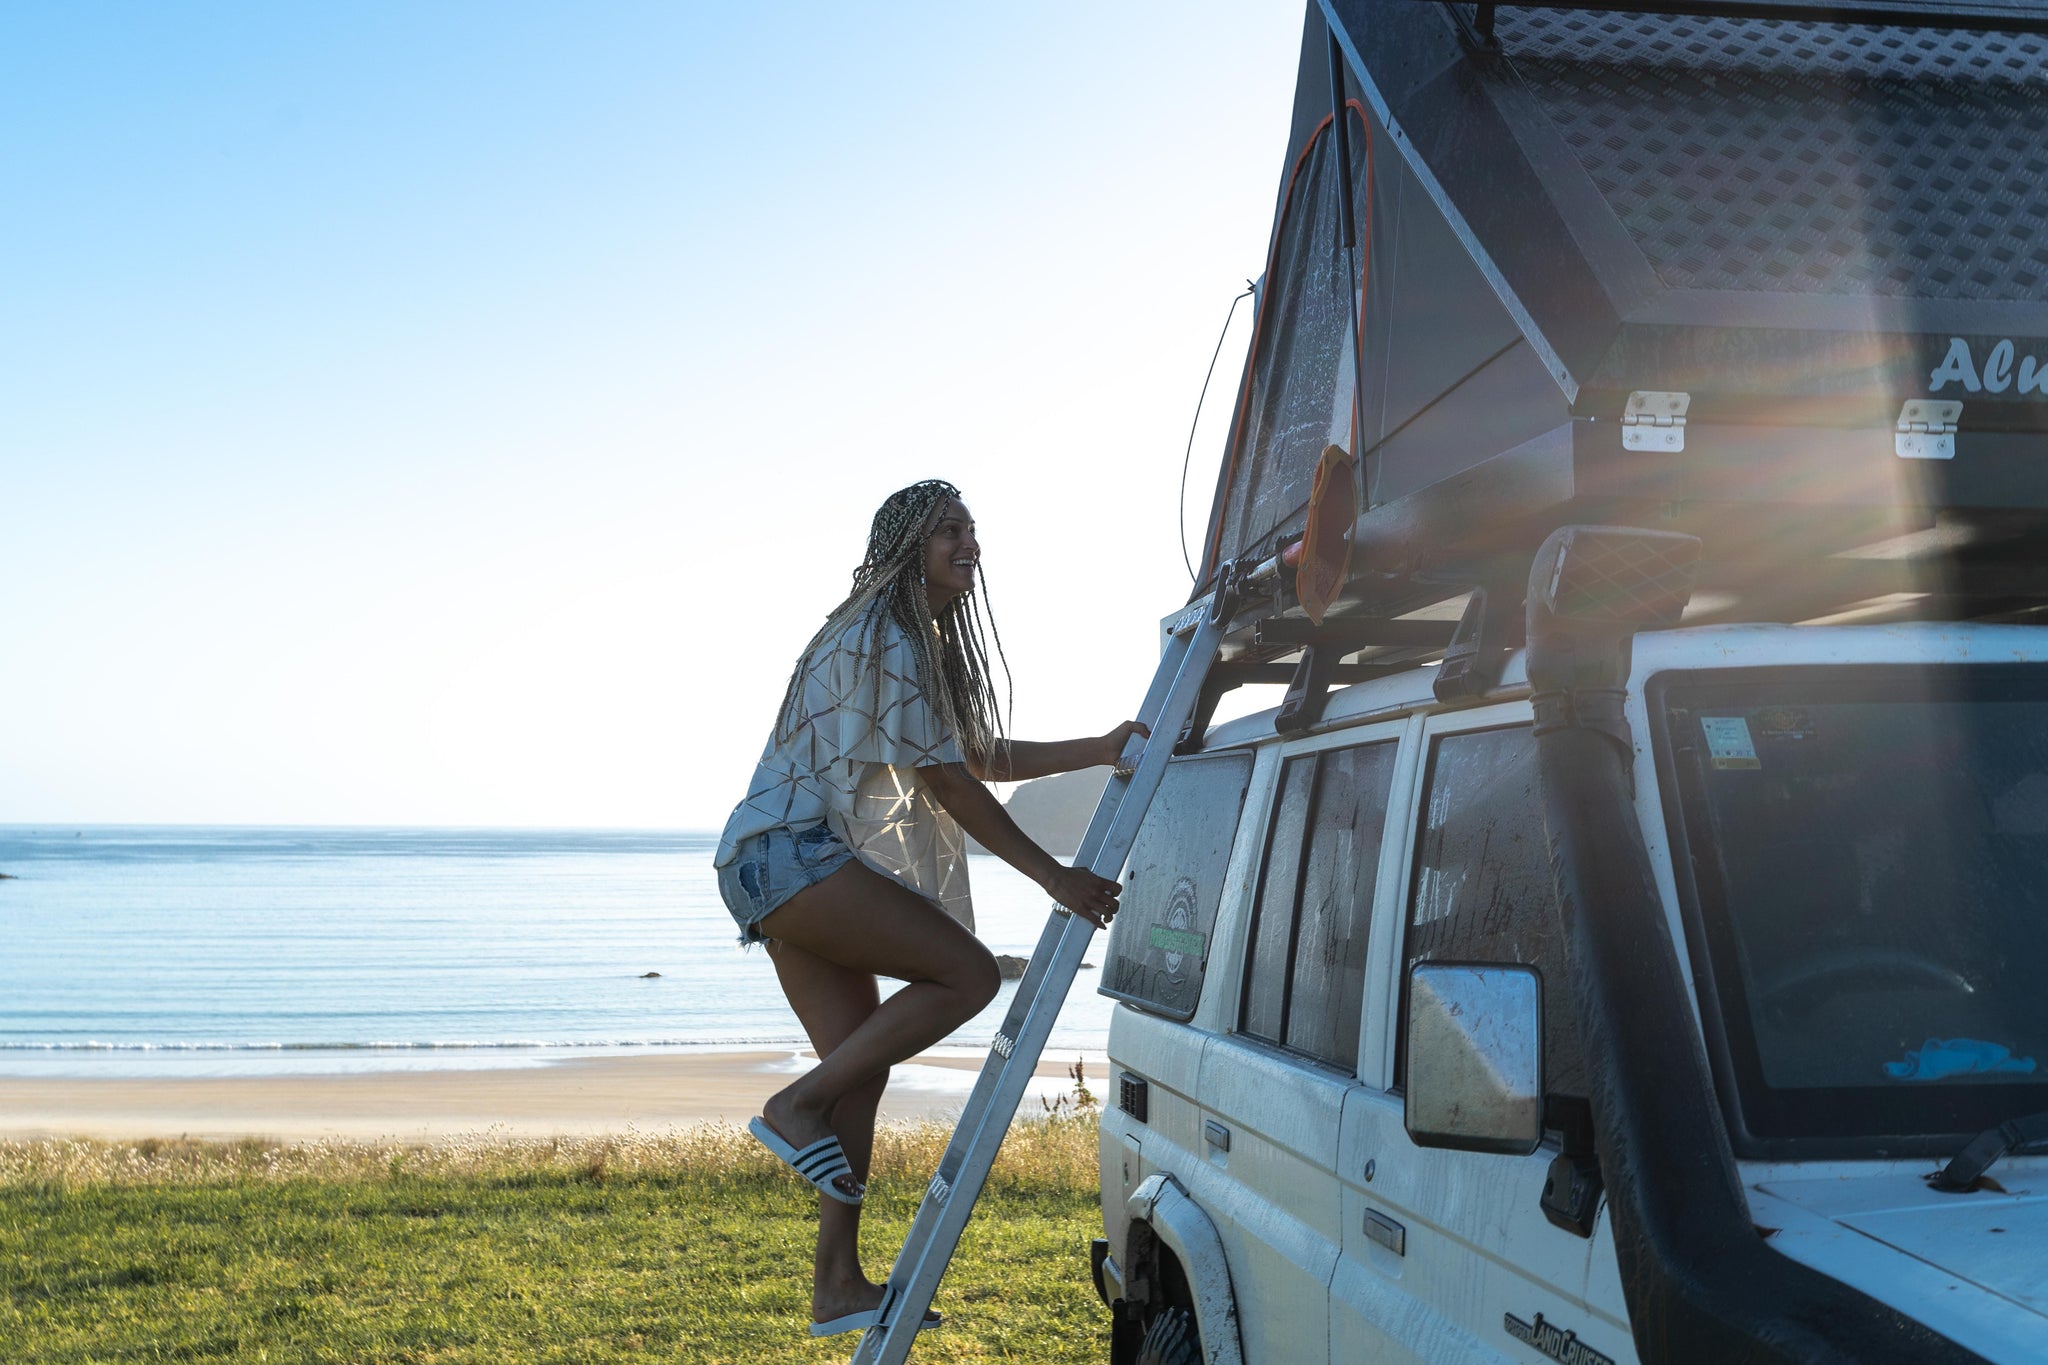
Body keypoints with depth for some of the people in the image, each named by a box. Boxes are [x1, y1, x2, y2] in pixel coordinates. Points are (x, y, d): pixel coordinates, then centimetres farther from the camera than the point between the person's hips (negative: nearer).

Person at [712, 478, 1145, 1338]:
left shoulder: (924, 642, 21)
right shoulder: (884, 636, -11)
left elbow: (982, 758, 22)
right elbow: (946, 782, -16)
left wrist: (1100, 751, 13)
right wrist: (1052, 876, -16)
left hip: (773, 866, 10)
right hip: (788, 854, -10)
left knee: (862, 1065, 6)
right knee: (968, 974, -17)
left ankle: (838, 1286, 9)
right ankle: (797, 1106, -12)